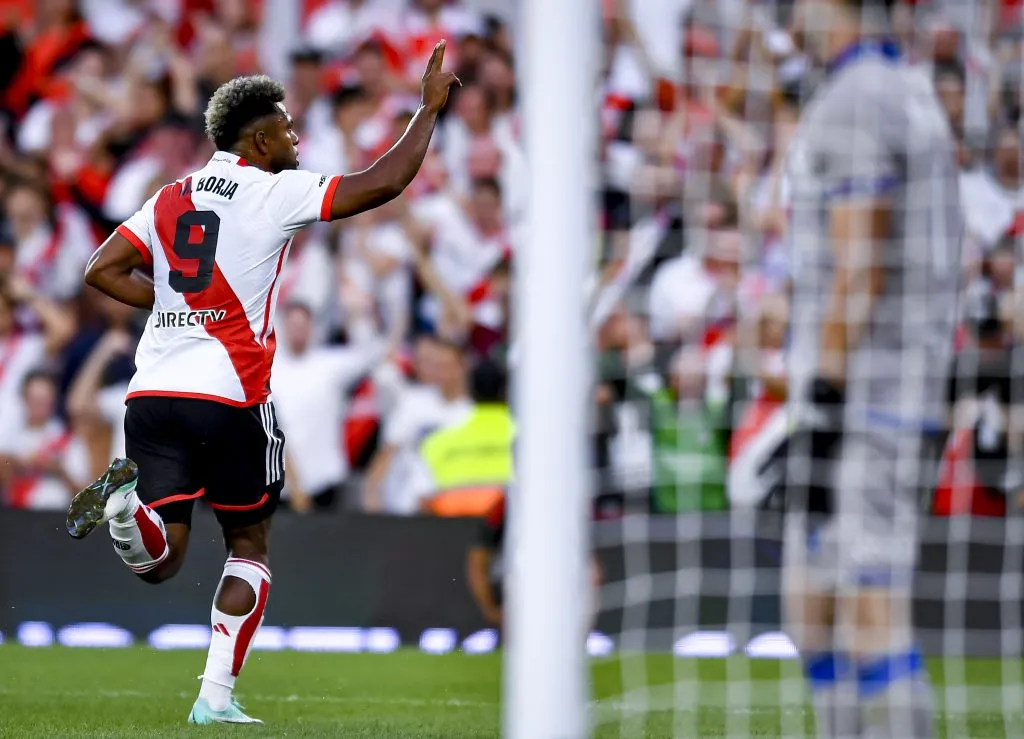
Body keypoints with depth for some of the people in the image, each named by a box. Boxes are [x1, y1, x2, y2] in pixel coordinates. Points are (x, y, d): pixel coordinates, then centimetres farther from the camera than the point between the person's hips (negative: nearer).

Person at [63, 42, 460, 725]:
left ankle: (128, 501, -31)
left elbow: (104, 272, 12)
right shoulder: (275, 192, -3)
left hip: (154, 393, 4)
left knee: (160, 560, 2)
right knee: (250, 542, 14)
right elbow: (381, 185, -7)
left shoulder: (172, 197, 14)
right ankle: (216, 697, 6)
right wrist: (430, 107, 4)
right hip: (230, 397, -4)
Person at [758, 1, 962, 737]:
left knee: (872, 614, -10)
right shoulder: (917, 96, 18)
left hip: (861, 397, -10)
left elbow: (857, 271, -18)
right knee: (813, 603, 13)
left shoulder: (854, 103, -12)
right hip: (911, 396, 10)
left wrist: (821, 410, -18)